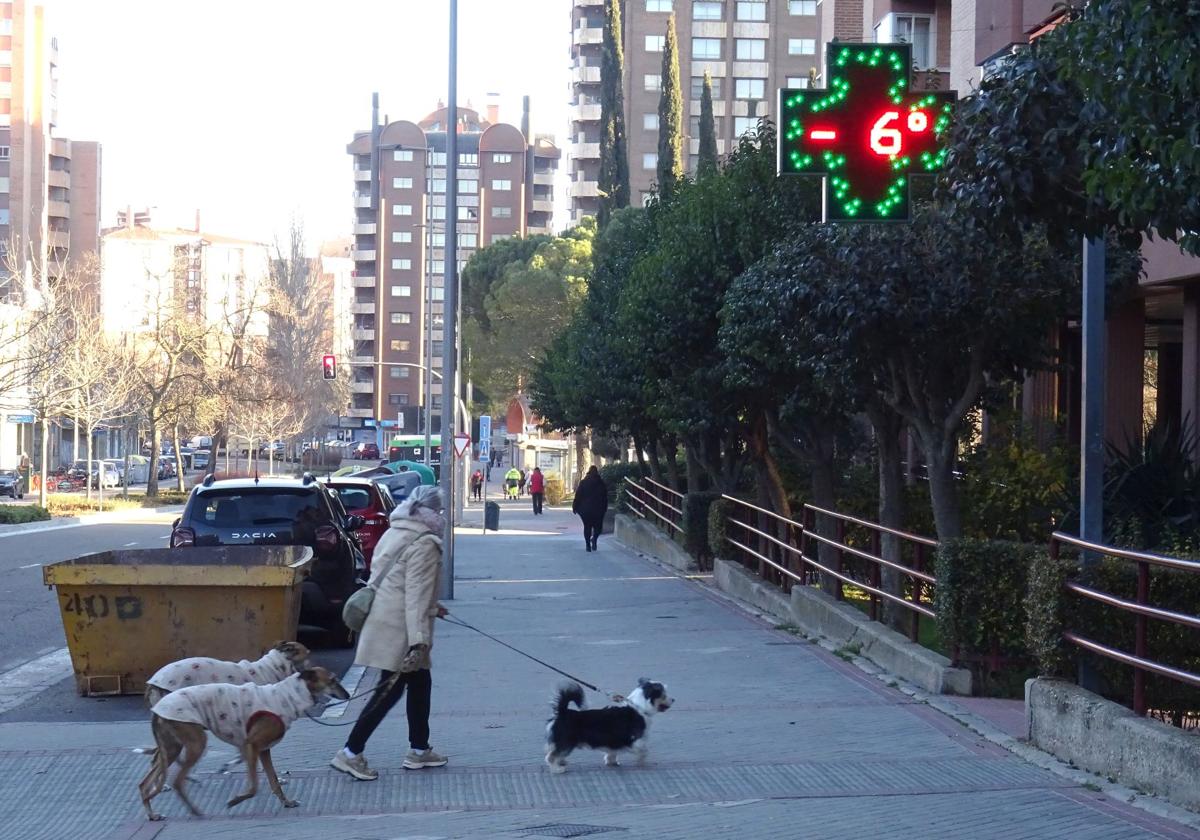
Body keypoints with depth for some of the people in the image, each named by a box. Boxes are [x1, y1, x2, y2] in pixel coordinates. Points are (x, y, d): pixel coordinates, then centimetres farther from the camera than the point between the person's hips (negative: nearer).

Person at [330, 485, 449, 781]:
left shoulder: (395, 535, 12)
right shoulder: (424, 544, -16)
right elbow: (417, 594, -23)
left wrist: (431, 608, 29)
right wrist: (419, 640, -26)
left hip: (386, 620, 10)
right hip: (399, 630, -10)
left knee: (420, 683, 18)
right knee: (391, 691, -3)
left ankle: (419, 750, 25)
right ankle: (350, 753, -3)